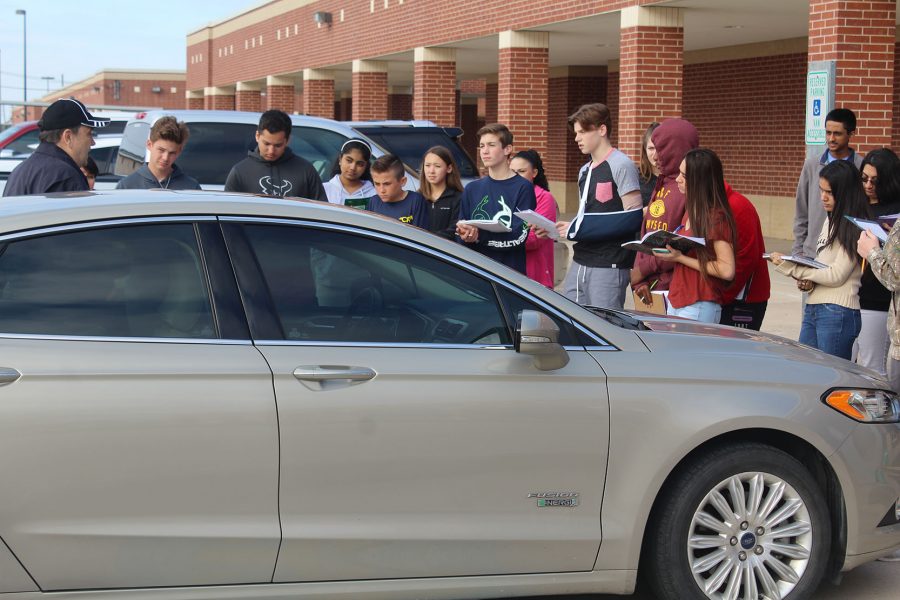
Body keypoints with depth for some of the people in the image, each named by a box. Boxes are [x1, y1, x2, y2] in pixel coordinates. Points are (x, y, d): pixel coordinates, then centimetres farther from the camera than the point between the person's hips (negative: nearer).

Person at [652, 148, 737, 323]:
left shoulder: (716, 217, -14)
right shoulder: (691, 210, 12)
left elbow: (727, 270, -18)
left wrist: (680, 258, -17)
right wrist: (671, 251, 3)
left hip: (699, 307, -8)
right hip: (675, 301, 8)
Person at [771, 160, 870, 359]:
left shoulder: (855, 227, -10)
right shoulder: (830, 220, 17)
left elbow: (836, 275, -13)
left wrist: (789, 266, -10)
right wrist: (808, 279, -1)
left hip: (838, 313, -8)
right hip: (812, 309, 8)